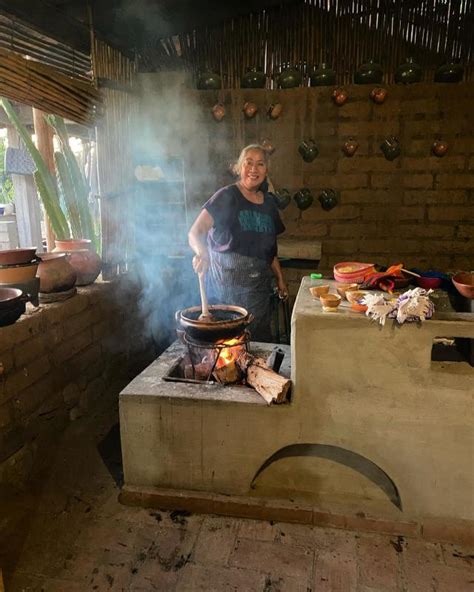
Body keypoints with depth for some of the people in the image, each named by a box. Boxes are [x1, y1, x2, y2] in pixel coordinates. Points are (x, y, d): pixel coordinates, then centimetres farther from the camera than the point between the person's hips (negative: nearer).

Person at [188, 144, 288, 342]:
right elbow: (195, 233, -17)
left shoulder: (268, 203, 11)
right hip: (227, 283, -5)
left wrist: (279, 278, 15)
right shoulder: (227, 196, -7)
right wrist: (203, 253, -37)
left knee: (260, 338, 7)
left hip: (259, 284, 5)